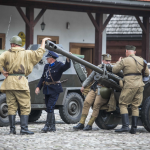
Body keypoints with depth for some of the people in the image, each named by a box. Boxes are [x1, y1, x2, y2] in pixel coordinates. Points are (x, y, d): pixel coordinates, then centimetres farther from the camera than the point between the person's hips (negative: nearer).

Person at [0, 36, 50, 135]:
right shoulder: (26, 54, 4)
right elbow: (39, 54, 9)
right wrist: (43, 42, 20)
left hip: (9, 83, 3)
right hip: (21, 83, -3)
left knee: (11, 107, 7)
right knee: (25, 107, 1)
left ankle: (12, 129, 5)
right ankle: (24, 128, -7)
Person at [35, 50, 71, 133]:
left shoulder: (58, 65, -6)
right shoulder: (46, 66, 15)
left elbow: (66, 67, -25)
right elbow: (43, 78, 17)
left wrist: (68, 59, -44)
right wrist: (38, 87, 7)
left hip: (54, 90, -7)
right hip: (47, 89, 8)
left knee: (50, 107, -15)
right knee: (49, 108, 9)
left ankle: (48, 126, -15)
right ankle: (52, 127, 15)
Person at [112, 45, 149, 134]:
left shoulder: (124, 61, -6)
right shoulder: (141, 60, 9)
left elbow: (114, 70, 1)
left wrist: (118, 62, 18)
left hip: (130, 85, -5)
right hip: (140, 85, 5)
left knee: (123, 104, 3)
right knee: (135, 106, 11)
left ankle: (125, 126, -11)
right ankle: (134, 128, 7)